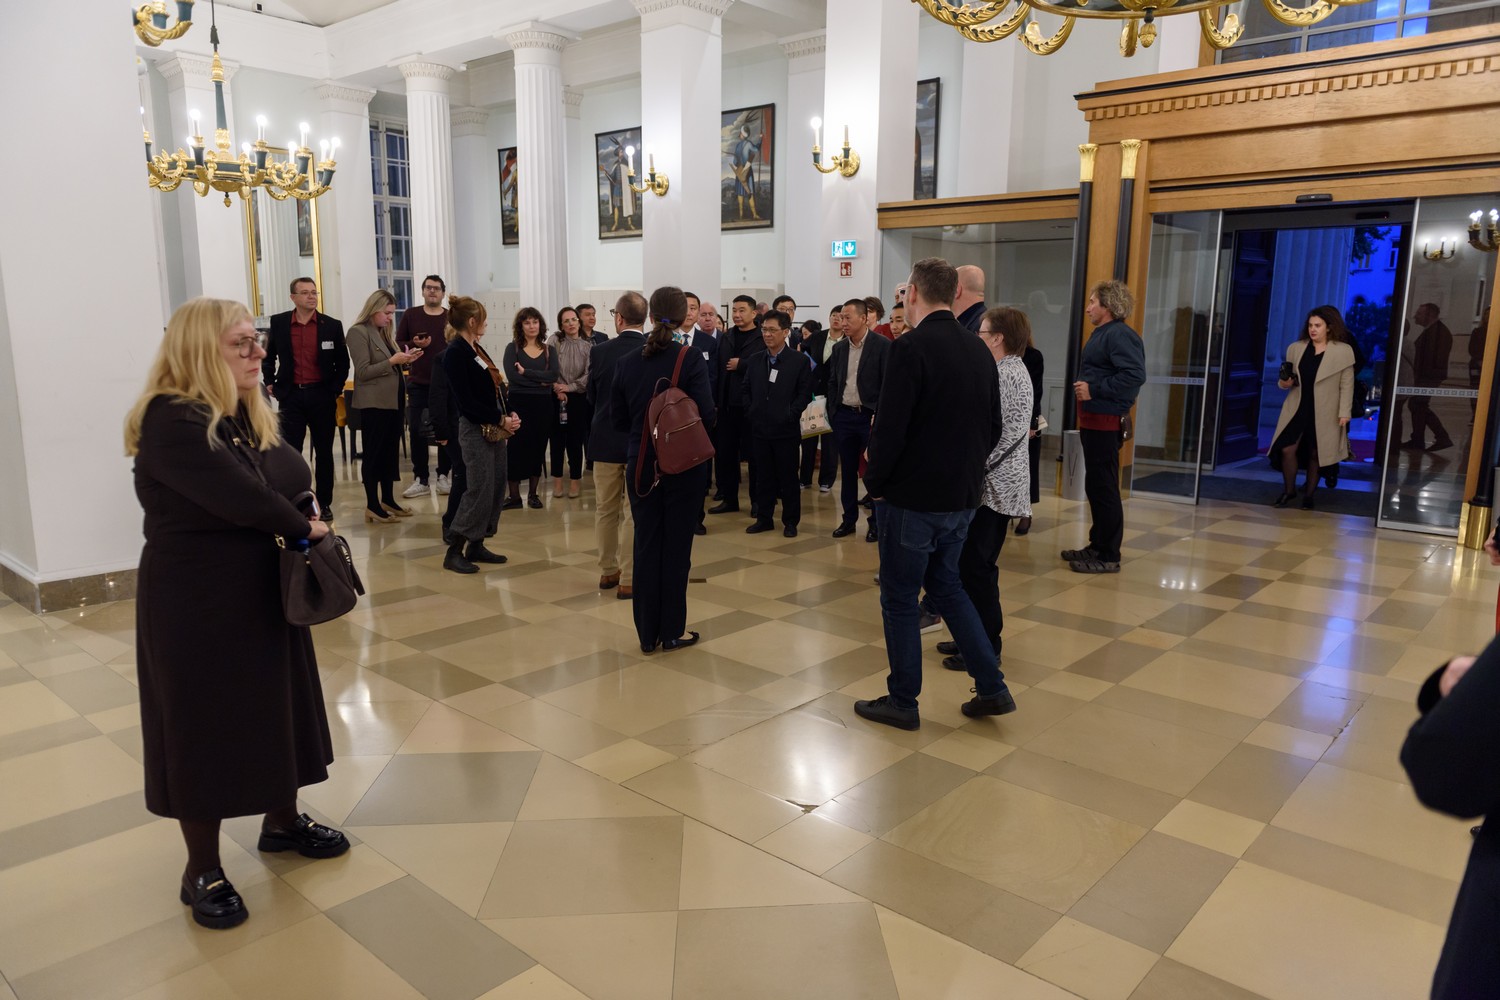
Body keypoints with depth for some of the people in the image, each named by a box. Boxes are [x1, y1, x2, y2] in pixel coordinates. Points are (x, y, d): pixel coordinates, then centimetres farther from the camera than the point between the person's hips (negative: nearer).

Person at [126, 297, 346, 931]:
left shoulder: (250, 414, 8)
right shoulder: (172, 422, -21)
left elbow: (292, 478, 10)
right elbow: (242, 498, -30)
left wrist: (305, 511, -12)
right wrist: (303, 526, -13)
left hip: (264, 591, 8)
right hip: (197, 604, -8)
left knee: (277, 706, 18)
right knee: (204, 725, 5)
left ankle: (282, 821, 39)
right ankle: (202, 869, 22)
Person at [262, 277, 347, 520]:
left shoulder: (332, 326, 0)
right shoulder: (278, 323, 3)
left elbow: (343, 362, 7)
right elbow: (269, 356, 16)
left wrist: (335, 390, 0)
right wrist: (270, 383, 9)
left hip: (321, 395, 0)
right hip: (291, 396, 0)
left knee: (324, 452, 8)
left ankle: (324, 503, 17)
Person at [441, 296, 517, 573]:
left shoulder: (476, 349, 13)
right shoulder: (455, 353, -14)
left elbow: (496, 386, 14)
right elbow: (467, 401, -18)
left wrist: (510, 415, -1)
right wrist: (501, 420, -16)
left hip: (495, 428, 9)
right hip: (475, 430, -9)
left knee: (496, 487, 10)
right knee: (479, 490, -9)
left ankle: (476, 546, 19)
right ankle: (454, 551, -1)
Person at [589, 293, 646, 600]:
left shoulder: (600, 351, -8)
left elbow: (592, 396, 3)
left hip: (607, 439, 2)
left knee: (606, 510, 16)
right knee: (635, 513, 3)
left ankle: (608, 571, 26)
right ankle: (628, 580, 5)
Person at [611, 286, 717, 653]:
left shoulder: (627, 362, -1)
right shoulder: (691, 360, -13)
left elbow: (618, 419, 4)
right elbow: (706, 415, -15)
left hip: (641, 467, 3)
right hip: (683, 466, -3)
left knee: (646, 546, 10)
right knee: (676, 547, 7)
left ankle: (647, 633, 17)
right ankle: (673, 631, 15)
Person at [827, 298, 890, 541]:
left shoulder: (882, 346, -7)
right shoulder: (839, 347, 8)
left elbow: (888, 384, -9)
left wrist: (879, 416, -14)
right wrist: (832, 412, 7)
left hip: (870, 416, -4)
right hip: (843, 416, 5)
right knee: (847, 470, 10)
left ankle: (876, 522, 12)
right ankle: (849, 519, 20)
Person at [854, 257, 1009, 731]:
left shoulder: (911, 348, -17)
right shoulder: (978, 349, 6)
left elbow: (889, 427, -19)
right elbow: (993, 428, 11)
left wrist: (875, 482, -5)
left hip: (912, 497, -7)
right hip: (961, 496, 7)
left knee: (899, 599, 7)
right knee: (946, 586, 22)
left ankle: (902, 702, 18)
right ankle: (992, 688, 21)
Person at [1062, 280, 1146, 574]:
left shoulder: (1119, 335, -15)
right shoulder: (1103, 334, 18)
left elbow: (1136, 375, -27)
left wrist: (1094, 390, -23)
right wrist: (1085, 389, 11)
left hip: (1105, 422, -11)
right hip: (1093, 420, 11)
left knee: (1103, 488, -6)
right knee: (1095, 487, 16)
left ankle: (1108, 557, 1)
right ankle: (1098, 546, 26)